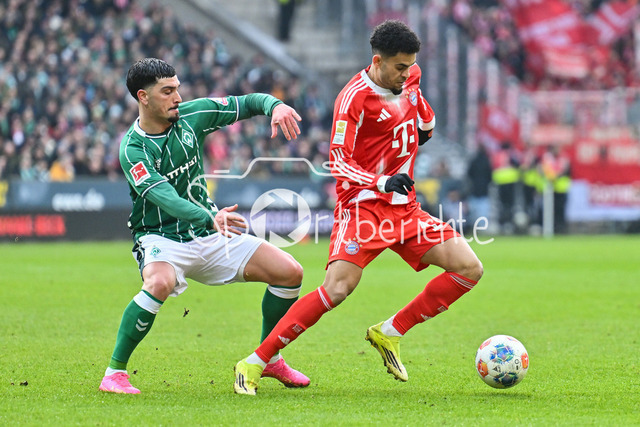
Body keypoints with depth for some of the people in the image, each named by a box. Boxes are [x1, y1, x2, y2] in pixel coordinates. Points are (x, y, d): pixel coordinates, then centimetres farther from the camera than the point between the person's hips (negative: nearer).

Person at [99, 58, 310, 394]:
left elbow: (247, 103, 6)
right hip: (161, 239, -6)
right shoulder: (132, 149, -18)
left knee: (289, 272, -4)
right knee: (160, 283, -40)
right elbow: (164, 197, -34)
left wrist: (275, 106, -18)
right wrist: (210, 217, -50)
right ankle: (114, 373, -26)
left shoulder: (192, 115, -3)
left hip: (210, 237, 6)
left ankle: (268, 359, 16)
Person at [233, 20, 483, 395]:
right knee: (338, 289, -23)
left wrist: (425, 123, 35)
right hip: (363, 205, -7)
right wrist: (382, 182, -32)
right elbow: (339, 162, -20)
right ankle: (255, 364, -14)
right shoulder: (354, 97, -16)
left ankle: (389, 333, 5)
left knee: (469, 269, -5)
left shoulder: (409, 76, 6)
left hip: (404, 207, 7)